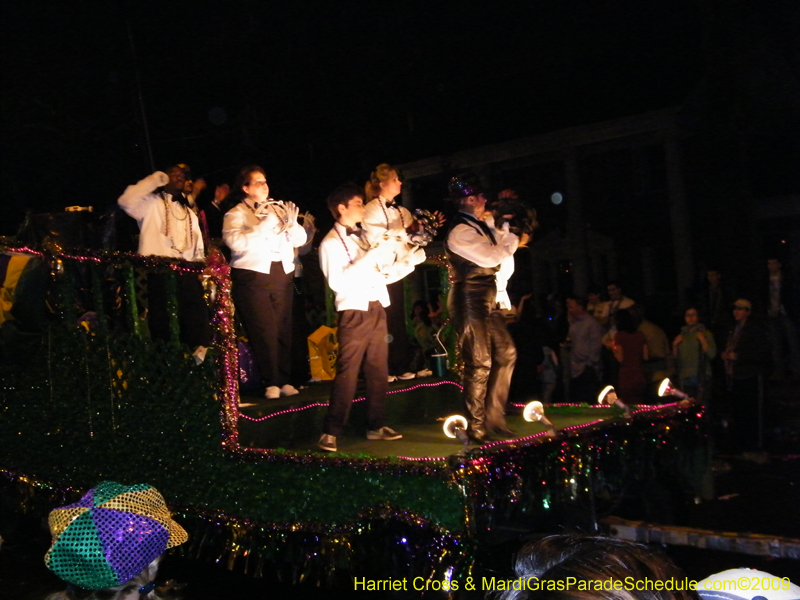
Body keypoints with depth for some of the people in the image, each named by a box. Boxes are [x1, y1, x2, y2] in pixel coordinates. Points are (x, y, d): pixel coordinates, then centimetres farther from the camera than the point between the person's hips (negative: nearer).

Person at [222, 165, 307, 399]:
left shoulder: (278, 209, 14)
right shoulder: (235, 215, 1)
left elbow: (299, 240, 10)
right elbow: (236, 242, -18)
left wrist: (292, 223, -10)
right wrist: (264, 226, -22)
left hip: (282, 275, 4)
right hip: (253, 275, -4)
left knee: (283, 329, 4)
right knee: (264, 331, -6)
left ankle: (285, 380, 11)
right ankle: (271, 382, 2)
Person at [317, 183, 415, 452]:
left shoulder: (364, 236, 17)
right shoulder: (331, 243, -5)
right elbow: (338, 281, -18)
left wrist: (408, 263, 8)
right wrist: (374, 255, -19)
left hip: (377, 309, 7)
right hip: (354, 312, -7)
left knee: (378, 371, 9)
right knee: (347, 372, -9)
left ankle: (376, 425, 18)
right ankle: (331, 431, -4)